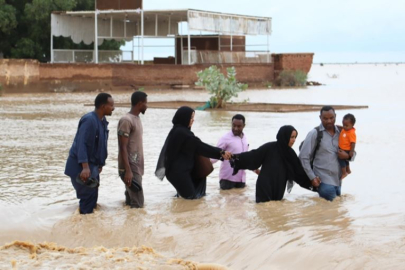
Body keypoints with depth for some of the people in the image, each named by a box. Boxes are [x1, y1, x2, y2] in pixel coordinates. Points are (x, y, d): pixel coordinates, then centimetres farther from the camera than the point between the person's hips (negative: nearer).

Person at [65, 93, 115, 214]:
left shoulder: (103, 122, 9)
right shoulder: (89, 120, -21)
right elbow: (81, 144, -29)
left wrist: (100, 164, 18)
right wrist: (85, 167, -37)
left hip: (92, 166, 10)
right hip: (80, 166, -10)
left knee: (92, 197, 14)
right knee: (88, 197, -8)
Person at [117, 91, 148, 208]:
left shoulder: (137, 118, 15)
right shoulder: (126, 120, -15)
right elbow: (123, 148, -19)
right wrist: (128, 171, -24)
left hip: (136, 167, 9)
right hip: (130, 168, -9)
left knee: (131, 202, 10)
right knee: (137, 204, -11)